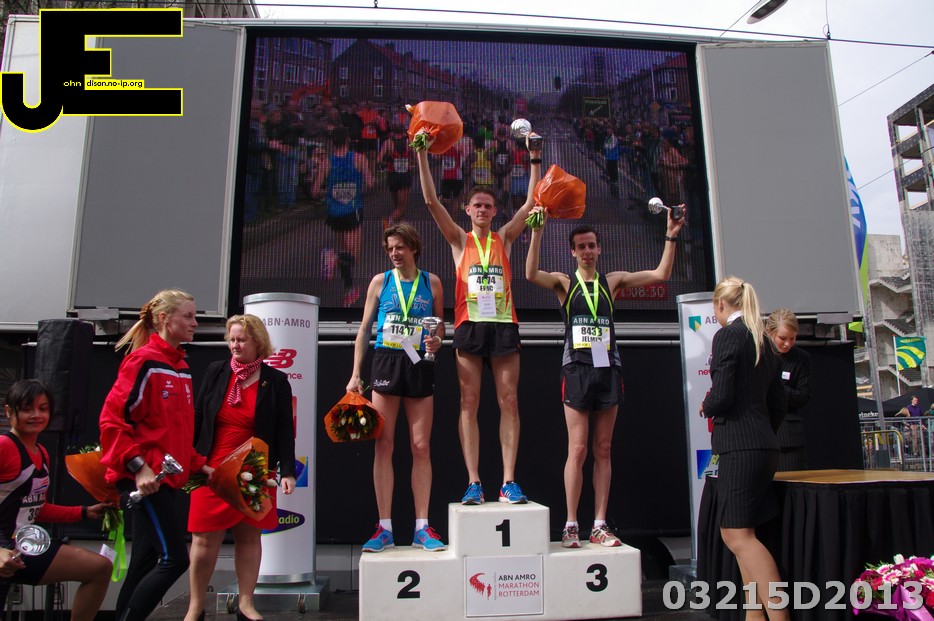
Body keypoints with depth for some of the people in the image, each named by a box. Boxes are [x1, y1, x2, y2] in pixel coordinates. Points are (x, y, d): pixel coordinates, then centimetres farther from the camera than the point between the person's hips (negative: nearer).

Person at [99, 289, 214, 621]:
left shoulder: (181, 367, 14)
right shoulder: (144, 360, -12)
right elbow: (112, 419, -16)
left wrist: (198, 464, 14)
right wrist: (138, 466, -20)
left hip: (166, 477, 9)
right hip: (144, 478, -9)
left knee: (145, 563, 13)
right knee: (174, 558, -10)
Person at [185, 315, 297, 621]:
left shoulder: (276, 381, -1)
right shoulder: (215, 372, 3)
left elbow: (284, 430, -2)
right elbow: (197, 419, 7)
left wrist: (287, 470, -9)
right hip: (212, 469, 1)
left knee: (249, 536, 7)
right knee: (204, 539, 3)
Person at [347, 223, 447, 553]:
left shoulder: (432, 283, 8)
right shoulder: (380, 281, 7)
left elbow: (440, 326, 15)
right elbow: (364, 329, 8)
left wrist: (436, 341, -9)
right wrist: (356, 374, 2)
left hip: (418, 366, 0)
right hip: (385, 363, 0)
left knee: (421, 447, 1)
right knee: (383, 445, 0)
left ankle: (422, 528, 9)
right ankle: (384, 528, 7)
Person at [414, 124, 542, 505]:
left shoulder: (504, 238, 14)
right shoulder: (459, 240, 10)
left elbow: (531, 204, 9)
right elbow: (431, 201, 2)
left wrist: (535, 160, 6)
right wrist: (422, 154, -3)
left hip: (503, 324, 1)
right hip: (470, 325, -1)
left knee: (509, 401, -1)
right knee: (469, 403, -1)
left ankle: (508, 482, 3)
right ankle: (474, 483, 3)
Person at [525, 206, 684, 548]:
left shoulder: (612, 281, 12)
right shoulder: (564, 282, 5)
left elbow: (661, 274, 8)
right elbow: (531, 274, -15)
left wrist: (671, 237, -1)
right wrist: (537, 232, -23)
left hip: (608, 368, 3)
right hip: (577, 369, -3)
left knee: (603, 451, 6)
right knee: (577, 449, -3)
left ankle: (599, 525, 13)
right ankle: (571, 525, 7)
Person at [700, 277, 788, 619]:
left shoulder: (728, 335, -10)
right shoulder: (765, 341, 15)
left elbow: (721, 396, -18)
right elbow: (778, 404, 18)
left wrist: (706, 407, 3)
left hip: (740, 448, -9)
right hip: (764, 446, 9)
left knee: (738, 535, -6)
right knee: (740, 534, 14)